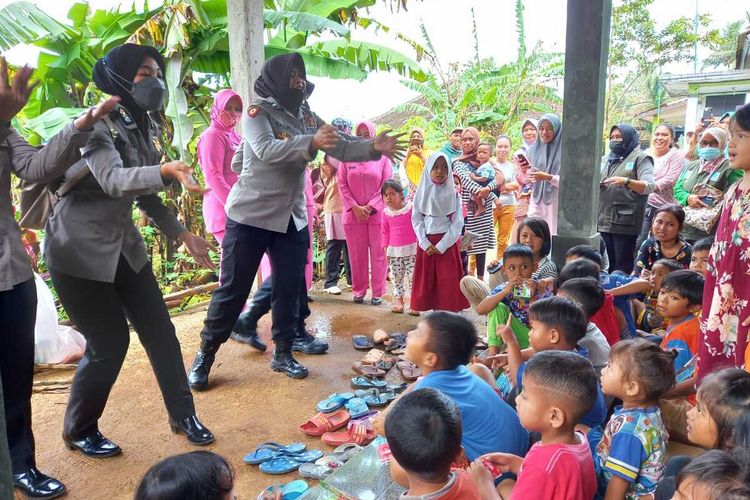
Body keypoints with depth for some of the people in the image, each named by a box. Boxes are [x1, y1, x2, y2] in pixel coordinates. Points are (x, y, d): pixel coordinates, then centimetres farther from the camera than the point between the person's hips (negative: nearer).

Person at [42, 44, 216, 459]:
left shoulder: (143, 127, 7)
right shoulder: (99, 123, -17)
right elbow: (113, 181, -35)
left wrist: (183, 234, 9)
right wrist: (166, 171, -52)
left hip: (123, 245, 7)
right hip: (79, 249, -7)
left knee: (159, 330, 7)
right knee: (109, 344, -1)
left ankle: (183, 414, 23)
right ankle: (78, 431, 24)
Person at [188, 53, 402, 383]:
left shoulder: (306, 117, 9)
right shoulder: (257, 112, -9)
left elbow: (340, 146, 4)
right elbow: (266, 149, -26)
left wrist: (373, 148, -12)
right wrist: (311, 143, -39)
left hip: (292, 217, 6)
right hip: (251, 216, -5)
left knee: (289, 288, 9)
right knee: (233, 289, 1)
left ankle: (283, 353, 24)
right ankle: (205, 355, 16)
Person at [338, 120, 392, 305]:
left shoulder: (383, 157, 3)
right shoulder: (347, 158, 7)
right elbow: (342, 186, 3)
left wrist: (369, 207, -10)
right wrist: (355, 208, -8)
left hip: (377, 214, -1)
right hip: (353, 214, 1)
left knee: (378, 254, 2)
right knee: (356, 255, 6)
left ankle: (378, 293, 9)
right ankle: (358, 291, 16)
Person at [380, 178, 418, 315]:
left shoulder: (411, 209, -7)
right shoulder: (386, 213, 3)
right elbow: (386, 233, 10)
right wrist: (386, 249, 6)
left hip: (411, 249, -3)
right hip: (394, 251, 4)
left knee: (413, 276, -5)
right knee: (396, 277, 8)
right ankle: (398, 301, 18)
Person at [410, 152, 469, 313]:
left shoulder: (453, 194, -1)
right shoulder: (422, 193, 4)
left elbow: (458, 223, -6)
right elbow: (416, 220, 2)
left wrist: (441, 245, -13)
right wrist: (425, 244, -10)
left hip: (448, 242, -2)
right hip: (426, 243, 2)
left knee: (449, 281, -3)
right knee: (427, 280, 4)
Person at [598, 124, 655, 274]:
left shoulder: (640, 158, 1)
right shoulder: (606, 159, 20)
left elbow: (648, 187, -11)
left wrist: (626, 181, -27)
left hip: (625, 222, -6)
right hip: (603, 221, 6)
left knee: (622, 267, -3)